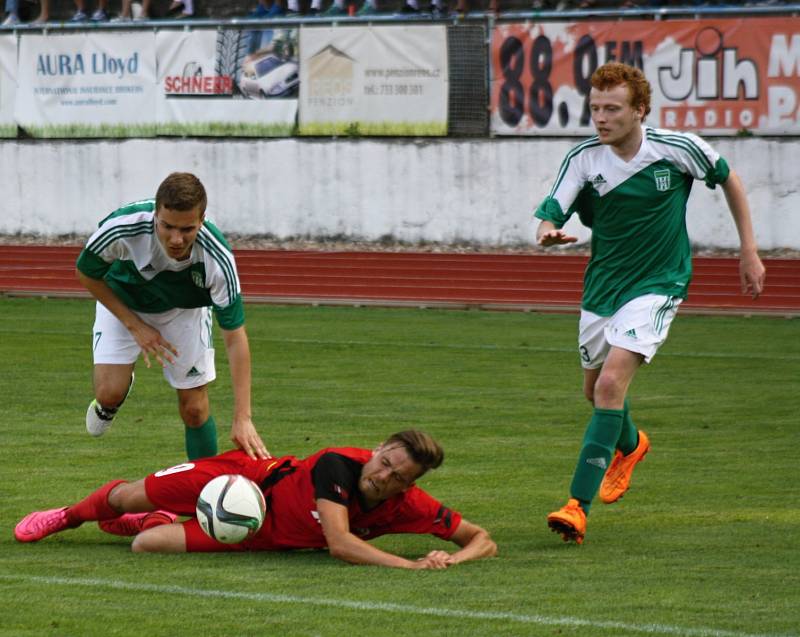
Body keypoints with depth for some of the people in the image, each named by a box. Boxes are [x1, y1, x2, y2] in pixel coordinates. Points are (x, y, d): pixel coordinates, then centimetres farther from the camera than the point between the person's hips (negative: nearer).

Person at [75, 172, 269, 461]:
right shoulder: (122, 228, -39)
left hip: (183, 308, 0)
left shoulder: (218, 260, -38)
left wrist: (242, 419, -37)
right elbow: (87, 273, -16)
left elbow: (235, 337, -32)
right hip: (124, 300, 0)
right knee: (110, 392, -14)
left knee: (194, 409, -5)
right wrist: (135, 326, -18)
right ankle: (107, 404, 23)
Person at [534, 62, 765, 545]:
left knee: (611, 385, -22)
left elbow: (729, 179, 4)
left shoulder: (678, 149, -14)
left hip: (656, 286, -4)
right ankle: (629, 446, 56)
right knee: (595, 390, 20)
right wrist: (548, 233, -41)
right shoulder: (584, 159, -10)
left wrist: (750, 251, 5)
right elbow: (550, 215, -15)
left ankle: (579, 506, -23)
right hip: (602, 286, 4)